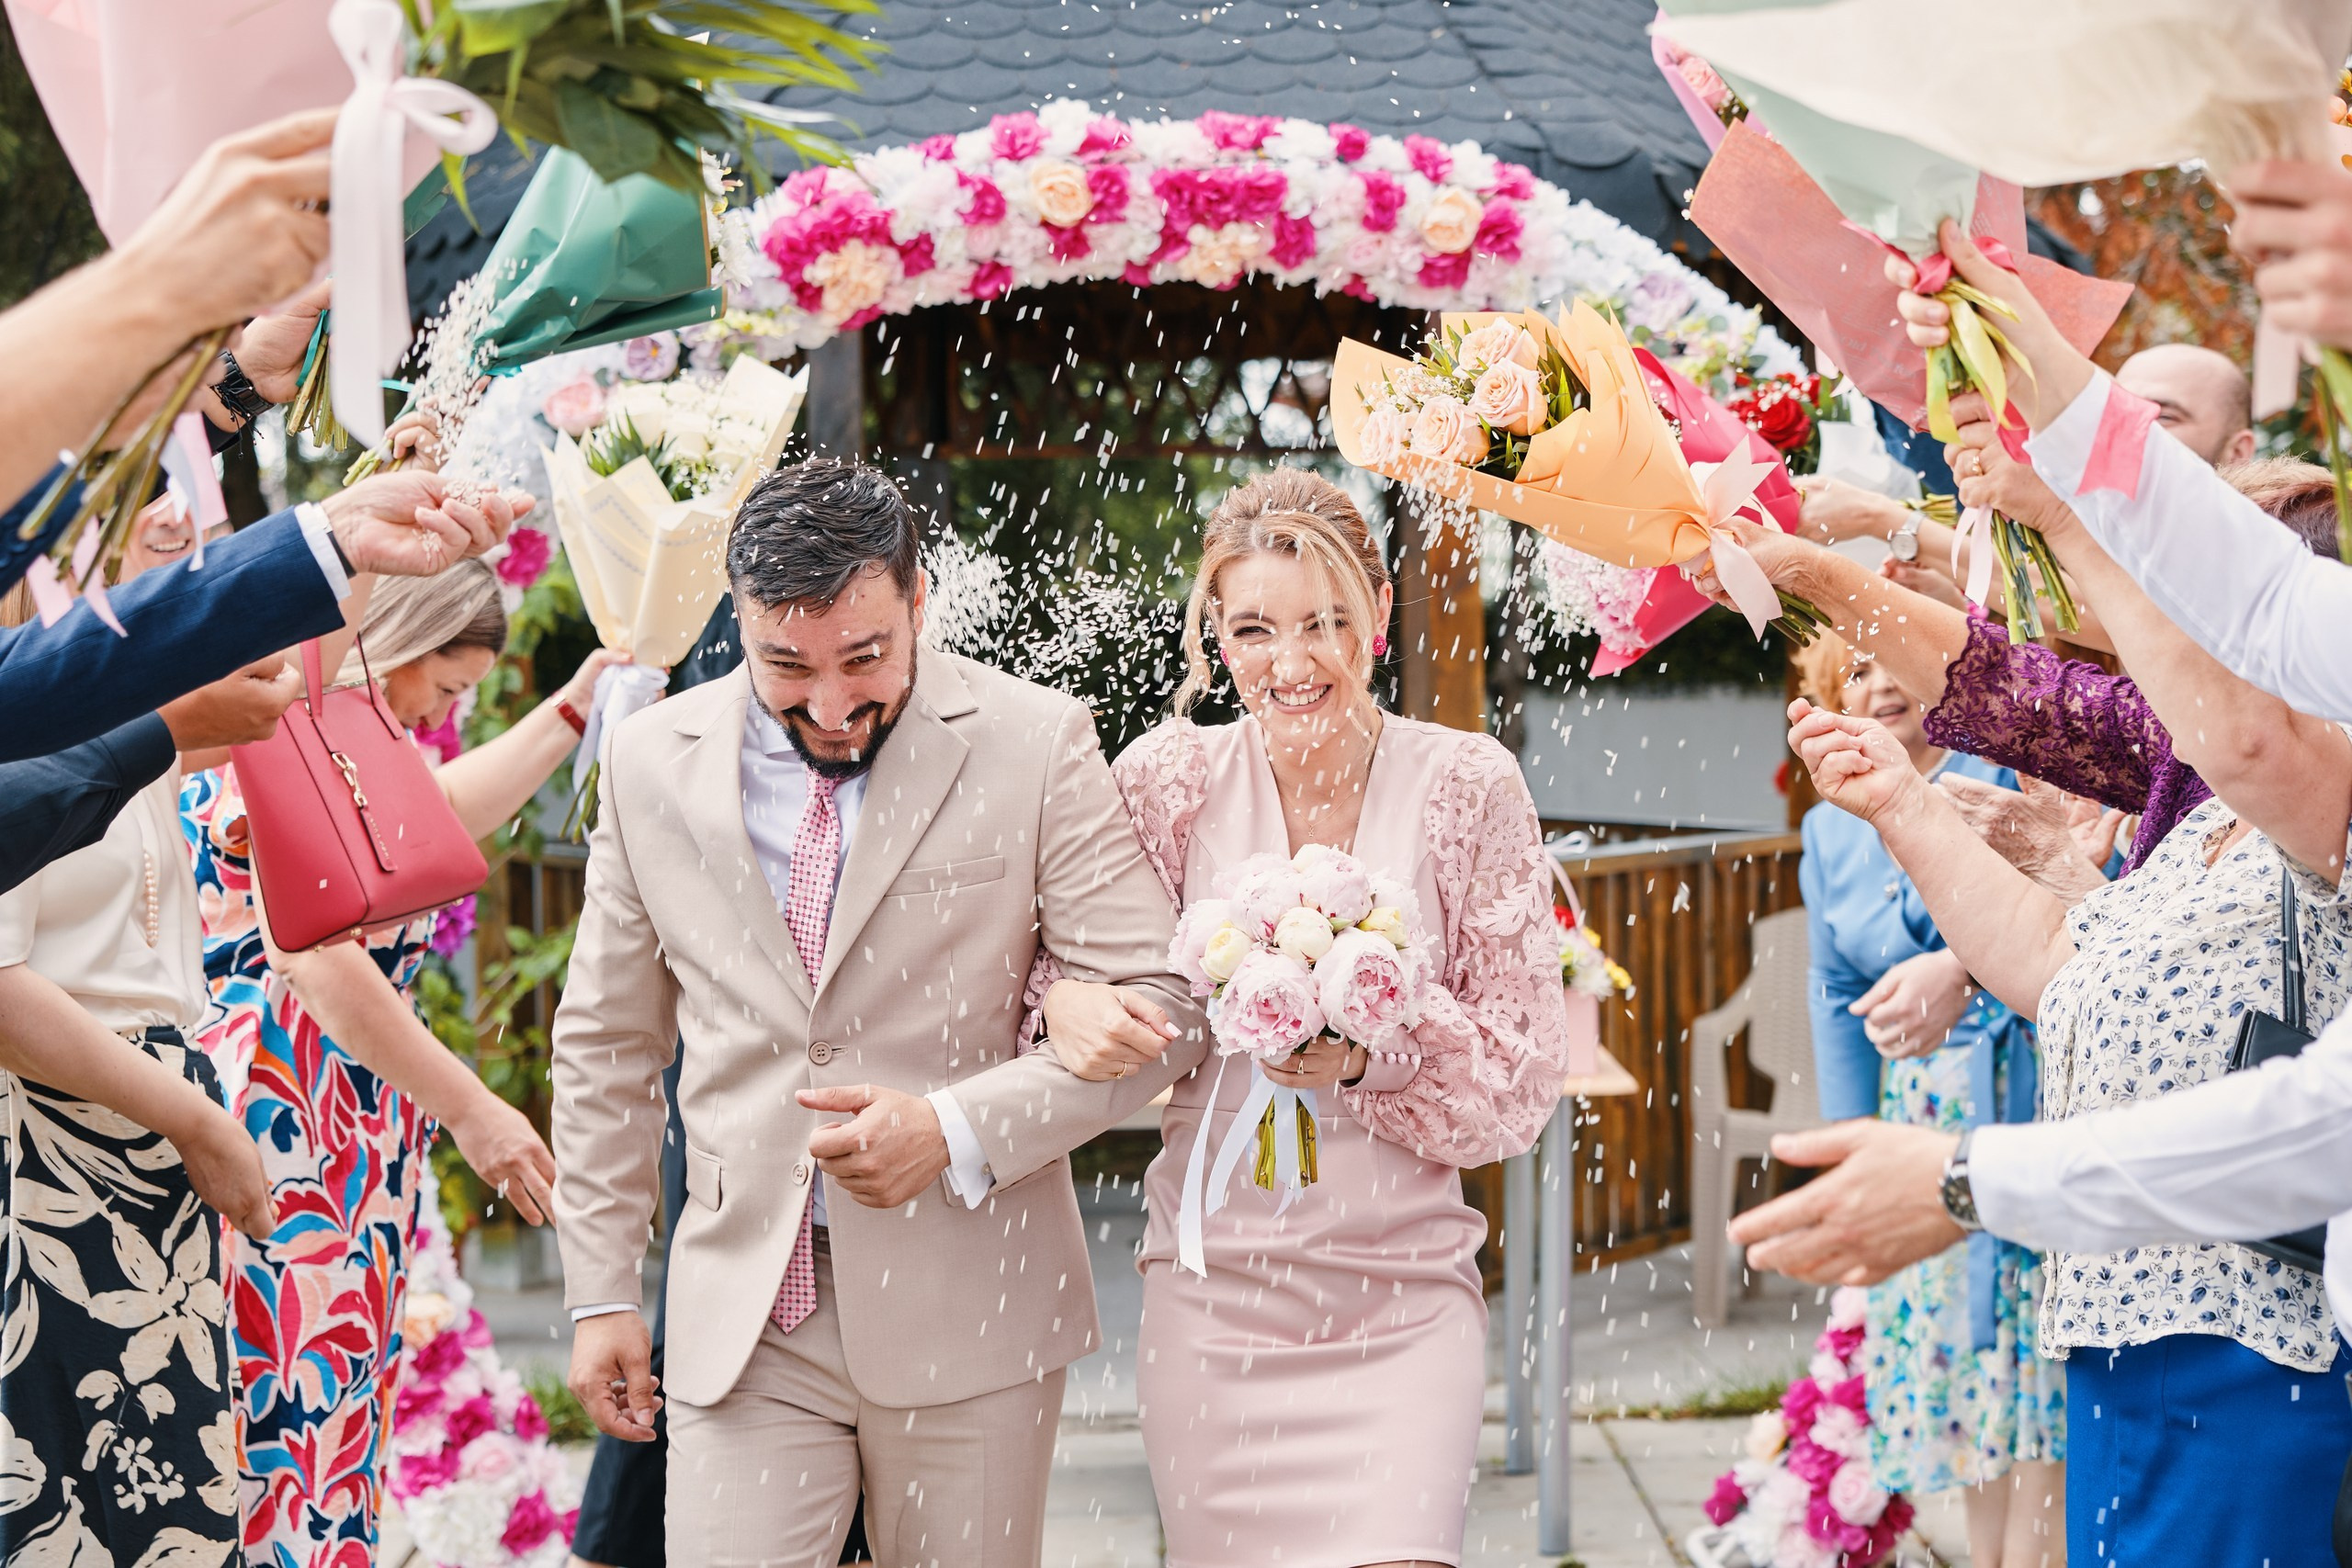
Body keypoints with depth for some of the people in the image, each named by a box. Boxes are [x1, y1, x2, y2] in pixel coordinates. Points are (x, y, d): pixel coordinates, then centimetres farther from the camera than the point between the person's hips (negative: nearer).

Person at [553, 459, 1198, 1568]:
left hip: (967, 1310, -1)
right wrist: (600, 1293, 9)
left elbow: (1161, 1008, -5)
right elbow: (604, 1049, 12)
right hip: (743, 1321, 1)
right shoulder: (653, 764, 4)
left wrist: (958, 1130, -17)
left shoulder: (1034, 744, -4)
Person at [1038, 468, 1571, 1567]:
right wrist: (1065, 1002, -15)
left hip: (1403, 1299, -1)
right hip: (1212, 1293, 1)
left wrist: (1376, 1052, -18)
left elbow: (1522, 1076, 0)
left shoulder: (1466, 787, -1)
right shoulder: (1173, 780, 1)